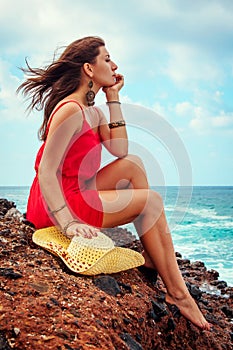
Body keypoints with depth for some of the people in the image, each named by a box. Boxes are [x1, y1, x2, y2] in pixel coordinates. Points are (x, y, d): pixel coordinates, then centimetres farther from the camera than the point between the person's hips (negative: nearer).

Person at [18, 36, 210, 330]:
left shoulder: (92, 112, 13)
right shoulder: (71, 109, -18)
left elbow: (120, 150, 1)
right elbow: (45, 171, -24)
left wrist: (113, 98, 6)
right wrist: (68, 223, -32)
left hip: (75, 193, 10)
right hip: (57, 205, -10)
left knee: (132, 164, 10)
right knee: (150, 200, -7)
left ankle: (153, 256, 6)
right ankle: (176, 292, 1)